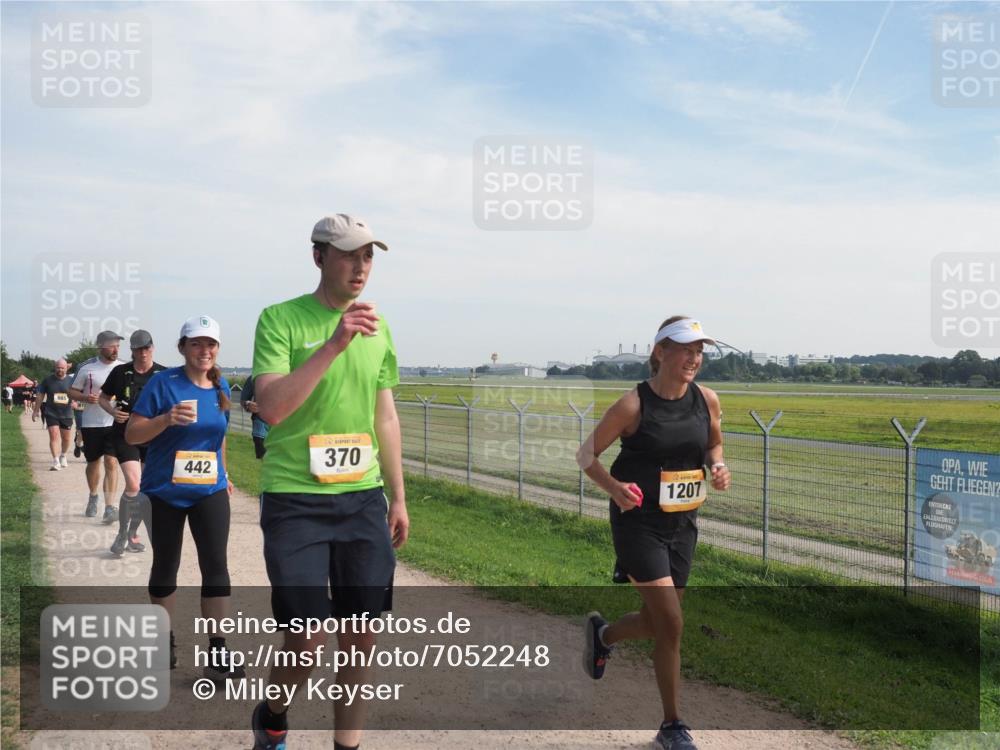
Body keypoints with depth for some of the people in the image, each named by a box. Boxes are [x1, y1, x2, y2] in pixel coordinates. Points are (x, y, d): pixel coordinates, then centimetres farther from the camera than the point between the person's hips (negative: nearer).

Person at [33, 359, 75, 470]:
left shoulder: (71, 380, 0)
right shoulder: (48, 380, 0)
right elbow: (40, 396, 8)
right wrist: (36, 411, 8)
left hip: (67, 414, 2)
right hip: (51, 414, -2)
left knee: (66, 438, 13)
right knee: (54, 436, -13)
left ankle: (63, 456, 38)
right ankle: (56, 462, -13)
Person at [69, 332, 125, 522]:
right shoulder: (86, 367, -3)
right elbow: (72, 391, 5)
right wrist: (85, 397, -16)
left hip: (115, 423, 0)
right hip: (91, 423, 0)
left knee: (111, 462, -11)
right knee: (93, 462, 13)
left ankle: (109, 507, -12)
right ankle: (93, 496, 39)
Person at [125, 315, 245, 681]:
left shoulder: (221, 386, 3)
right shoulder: (163, 382, -10)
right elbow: (131, 434, -12)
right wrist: (166, 420, -29)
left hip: (209, 491, 2)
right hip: (164, 491, -2)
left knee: (215, 563, -6)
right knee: (165, 565, 11)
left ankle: (217, 650, 1)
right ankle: (165, 639, 29)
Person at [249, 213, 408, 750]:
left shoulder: (378, 328, 10)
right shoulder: (280, 319, -6)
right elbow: (270, 407, -17)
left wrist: (398, 498, 17)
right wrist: (332, 345, -25)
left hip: (363, 498, 5)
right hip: (295, 498, -4)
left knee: (360, 635, 7)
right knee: (307, 640, -4)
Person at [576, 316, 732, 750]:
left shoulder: (707, 400, 0)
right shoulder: (633, 405, -14)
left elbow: (714, 445, 17)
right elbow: (587, 455, -6)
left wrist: (717, 467, -5)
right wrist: (615, 487, -23)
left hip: (683, 523, 6)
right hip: (638, 523, -5)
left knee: (657, 621, 13)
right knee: (671, 623, -9)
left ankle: (602, 633, 48)